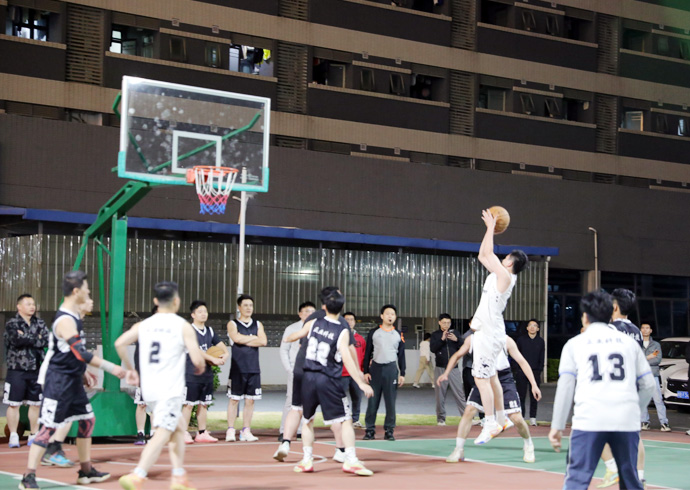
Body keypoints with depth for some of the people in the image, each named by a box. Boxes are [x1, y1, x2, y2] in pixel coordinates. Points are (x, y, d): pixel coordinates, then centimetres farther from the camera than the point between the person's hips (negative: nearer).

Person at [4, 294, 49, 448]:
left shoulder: (40, 324, 12)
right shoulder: (12, 324, -2)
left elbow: (47, 341, -3)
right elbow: (16, 340, -20)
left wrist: (26, 338, -10)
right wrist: (36, 339, -9)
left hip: (36, 370, 4)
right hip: (17, 370, -4)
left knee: (36, 403, 7)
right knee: (13, 404, -4)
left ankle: (34, 435, 16)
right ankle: (13, 436, 2)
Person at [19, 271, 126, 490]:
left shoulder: (74, 316, 11)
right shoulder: (65, 321, -20)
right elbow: (80, 353, -28)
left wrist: (83, 373, 22)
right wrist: (111, 368, -26)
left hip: (73, 381, 10)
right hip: (58, 382, -10)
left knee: (87, 420, 14)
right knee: (48, 427, -9)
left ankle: (86, 471, 25)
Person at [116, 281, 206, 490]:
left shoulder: (143, 325, 8)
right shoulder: (183, 326, -5)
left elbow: (119, 343, -2)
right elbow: (197, 359, -10)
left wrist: (129, 369, 11)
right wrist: (201, 368, 13)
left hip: (149, 389, 7)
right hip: (171, 389, -7)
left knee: (179, 426, 23)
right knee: (162, 435, -12)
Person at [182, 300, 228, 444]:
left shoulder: (210, 331, 13)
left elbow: (222, 347, 15)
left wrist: (225, 355, -8)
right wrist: (213, 359, -23)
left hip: (207, 374, 6)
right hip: (192, 374, -6)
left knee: (203, 404, 10)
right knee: (189, 404, -4)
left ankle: (202, 433, 16)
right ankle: (184, 433, 1)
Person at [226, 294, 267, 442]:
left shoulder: (258, 325, 13)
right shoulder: (233, 324, 4)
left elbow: (263, 341, -4)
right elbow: (236, 338, -16)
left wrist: (244, 340, -8)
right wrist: (254, 338, -4)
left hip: (253, 368, 3)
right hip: (237, 368, -3)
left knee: (250, 400, 4)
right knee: (234, 399, -3)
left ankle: (246, 431, 9)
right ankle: (230, 430, 0)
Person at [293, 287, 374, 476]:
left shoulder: (313, 324, 3)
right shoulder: (342, 332, -9)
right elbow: (347, 359, -15)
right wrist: (361, 383, -14)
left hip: (308, 377, 4)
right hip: (329, 382, -4)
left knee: (308, 420, 19)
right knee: (345, 420, 1)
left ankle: (307, 460, 18)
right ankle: (351, 460, -9)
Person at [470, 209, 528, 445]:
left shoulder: (505, 276, -15)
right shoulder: (498, 274, 10)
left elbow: (488, 253, -17)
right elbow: (483, 255, 20)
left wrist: (491, 227, -8)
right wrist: (489, 229, 14)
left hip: (490, 334, -10)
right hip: (487, 331, 10)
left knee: (482, 379, -11)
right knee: (491, 377, 17)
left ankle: (490, 425, -10)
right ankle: (500, 420, 26)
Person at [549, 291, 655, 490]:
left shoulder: (575, 344, 11)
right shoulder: (628, 341, 17)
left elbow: (565, 387, 3)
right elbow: (648, 384, 15)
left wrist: (557, 426, 5)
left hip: (589, 420, -2)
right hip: (627, 421, 2)